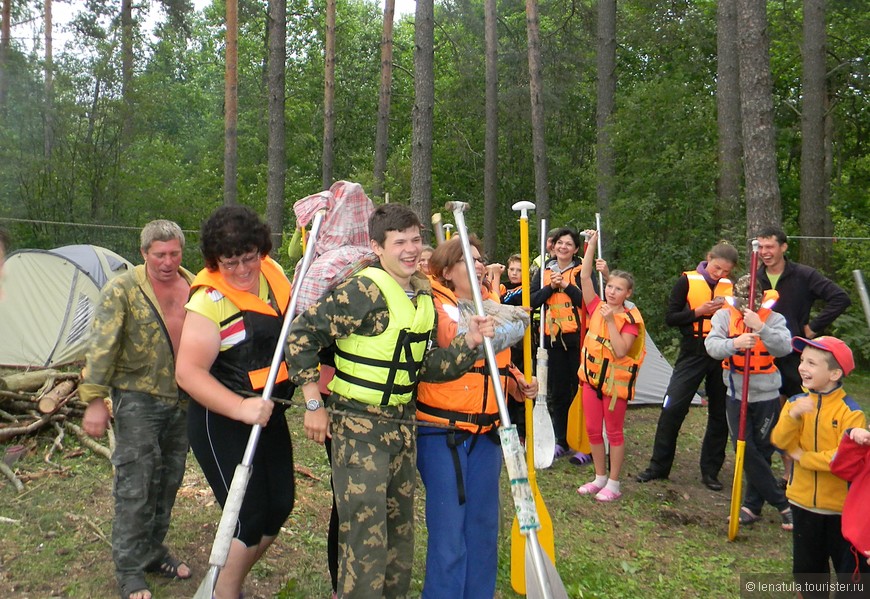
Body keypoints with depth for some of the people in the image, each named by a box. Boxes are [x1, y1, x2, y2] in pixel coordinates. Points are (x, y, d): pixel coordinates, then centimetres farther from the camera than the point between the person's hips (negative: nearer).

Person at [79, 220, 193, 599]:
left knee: (168, 482, 15)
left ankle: (153, 550, 33)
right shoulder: (122, 291, -9)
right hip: (138, 400, -5)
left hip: (183, 400, 5)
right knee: (135, 487, -1)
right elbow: (101, 348, -12)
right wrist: (95, 400, -15)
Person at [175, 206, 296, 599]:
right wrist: (240, 407, -36)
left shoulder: (273, 272, 0)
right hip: (223, 421, -8)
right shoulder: (209, 300, -21)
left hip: (268, 413, 8)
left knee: (279, 506, 15)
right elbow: (188, 371, -25)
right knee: (248, 517, -6)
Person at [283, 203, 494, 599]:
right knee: (366, 537, -2)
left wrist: (469, 343, -3)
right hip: (359, 429, -7)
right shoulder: (363, 291, -17)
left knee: (400, 531, 19)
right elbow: (301, 335, -18)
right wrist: (314, 405, -17)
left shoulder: (424, 296, 8)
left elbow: (425, 367, 11)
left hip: (402, 428, 8)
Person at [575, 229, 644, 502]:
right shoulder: (597, 307, 1)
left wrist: (610, 320, -25)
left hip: (615, 380, -5)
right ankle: (600, 478, 27)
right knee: (593, 429, 12)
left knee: (614, 431, 6)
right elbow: (584, 277, -5)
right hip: (592, 376, 5)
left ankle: (613, 484, 17)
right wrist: (592, 245, -6)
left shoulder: (630, 318, -12)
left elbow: (621, 351, -22)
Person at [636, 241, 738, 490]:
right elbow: (670, 318, -4)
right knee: (672, 408, -6)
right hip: (692, 355, -3)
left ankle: (710, 471, 21)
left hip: (722, 357, 3)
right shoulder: (687, 281, -3)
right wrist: (699, 312, -17)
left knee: (720, 414, 7)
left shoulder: (731, 287, 5)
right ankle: (659, 465, 8)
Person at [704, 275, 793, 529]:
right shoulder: (724, 316, -3)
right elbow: (711, 345, -17)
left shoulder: (774, 319, -5)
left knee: (761, 451, 6)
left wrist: (760, 328, -34)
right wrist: (735, 343, -36)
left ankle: (753, 505, 21)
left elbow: (784, 348, -22)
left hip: (766, 396, -1)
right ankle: (782, 503, 16)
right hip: (736, 395, 2)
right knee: (745, 451, 0)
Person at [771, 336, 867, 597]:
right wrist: (793, 416, -31)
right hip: (803, 500, 5)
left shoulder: (851, 412, -16)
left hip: (841, 505, -5)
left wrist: (802, 456, -16)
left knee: (849, 566, 10)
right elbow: (780, 441, -13)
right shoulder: (795, 402, -2)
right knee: (806, 566, 19)